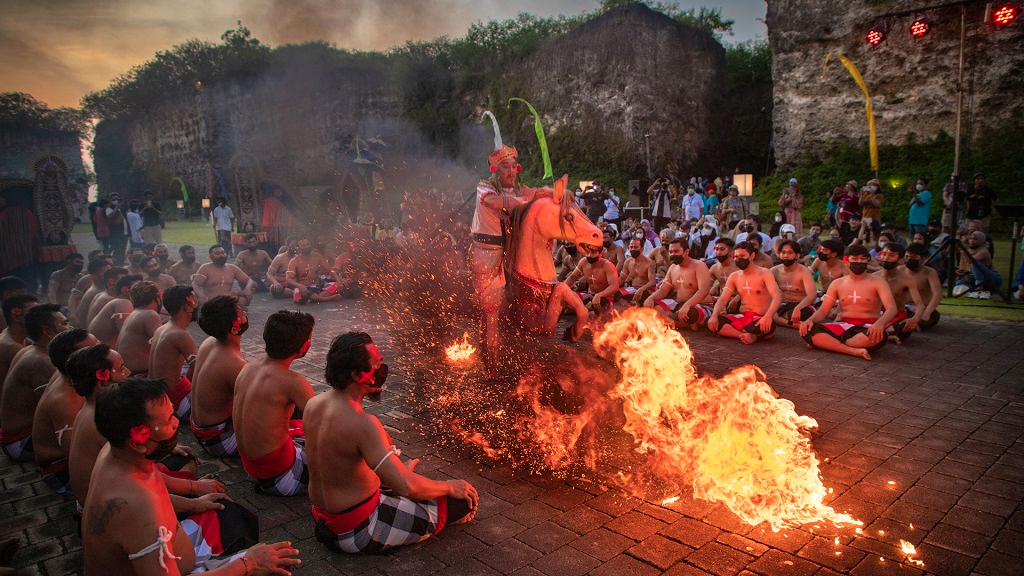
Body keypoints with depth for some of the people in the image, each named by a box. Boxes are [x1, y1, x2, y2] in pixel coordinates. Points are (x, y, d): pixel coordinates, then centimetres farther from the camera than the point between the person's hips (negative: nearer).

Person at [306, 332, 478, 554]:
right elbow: (406, 486, -32)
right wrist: (449, 486, -15)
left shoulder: (313, 404, -5)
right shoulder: (361, 423, -31)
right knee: (464, 500, -4)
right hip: (355, 532, -9)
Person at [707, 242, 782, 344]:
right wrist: (714, 315, -19)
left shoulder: (764, 274, -2)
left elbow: (777, 296, -16)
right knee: (711, 322, -23)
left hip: (760, 320, -4)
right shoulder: (734, 277, 13)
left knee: (770, 325, -41)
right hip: (741, 318, 4)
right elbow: (723, 299, 4)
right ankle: (752, 336, -30)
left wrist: (768, 316, -36)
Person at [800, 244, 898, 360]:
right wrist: (811, 319, -18)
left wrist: (880, 322, -36)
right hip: (843, 327, 2)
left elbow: (892, 308, -12)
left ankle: (827, 344, -26)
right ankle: (854, 351, -35)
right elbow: (823, 310, 7)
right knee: (808, 330, -25)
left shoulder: (877, 282, 2)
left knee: (880, 335, -40)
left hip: (867, 328, -2)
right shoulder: (837, 283, 12)